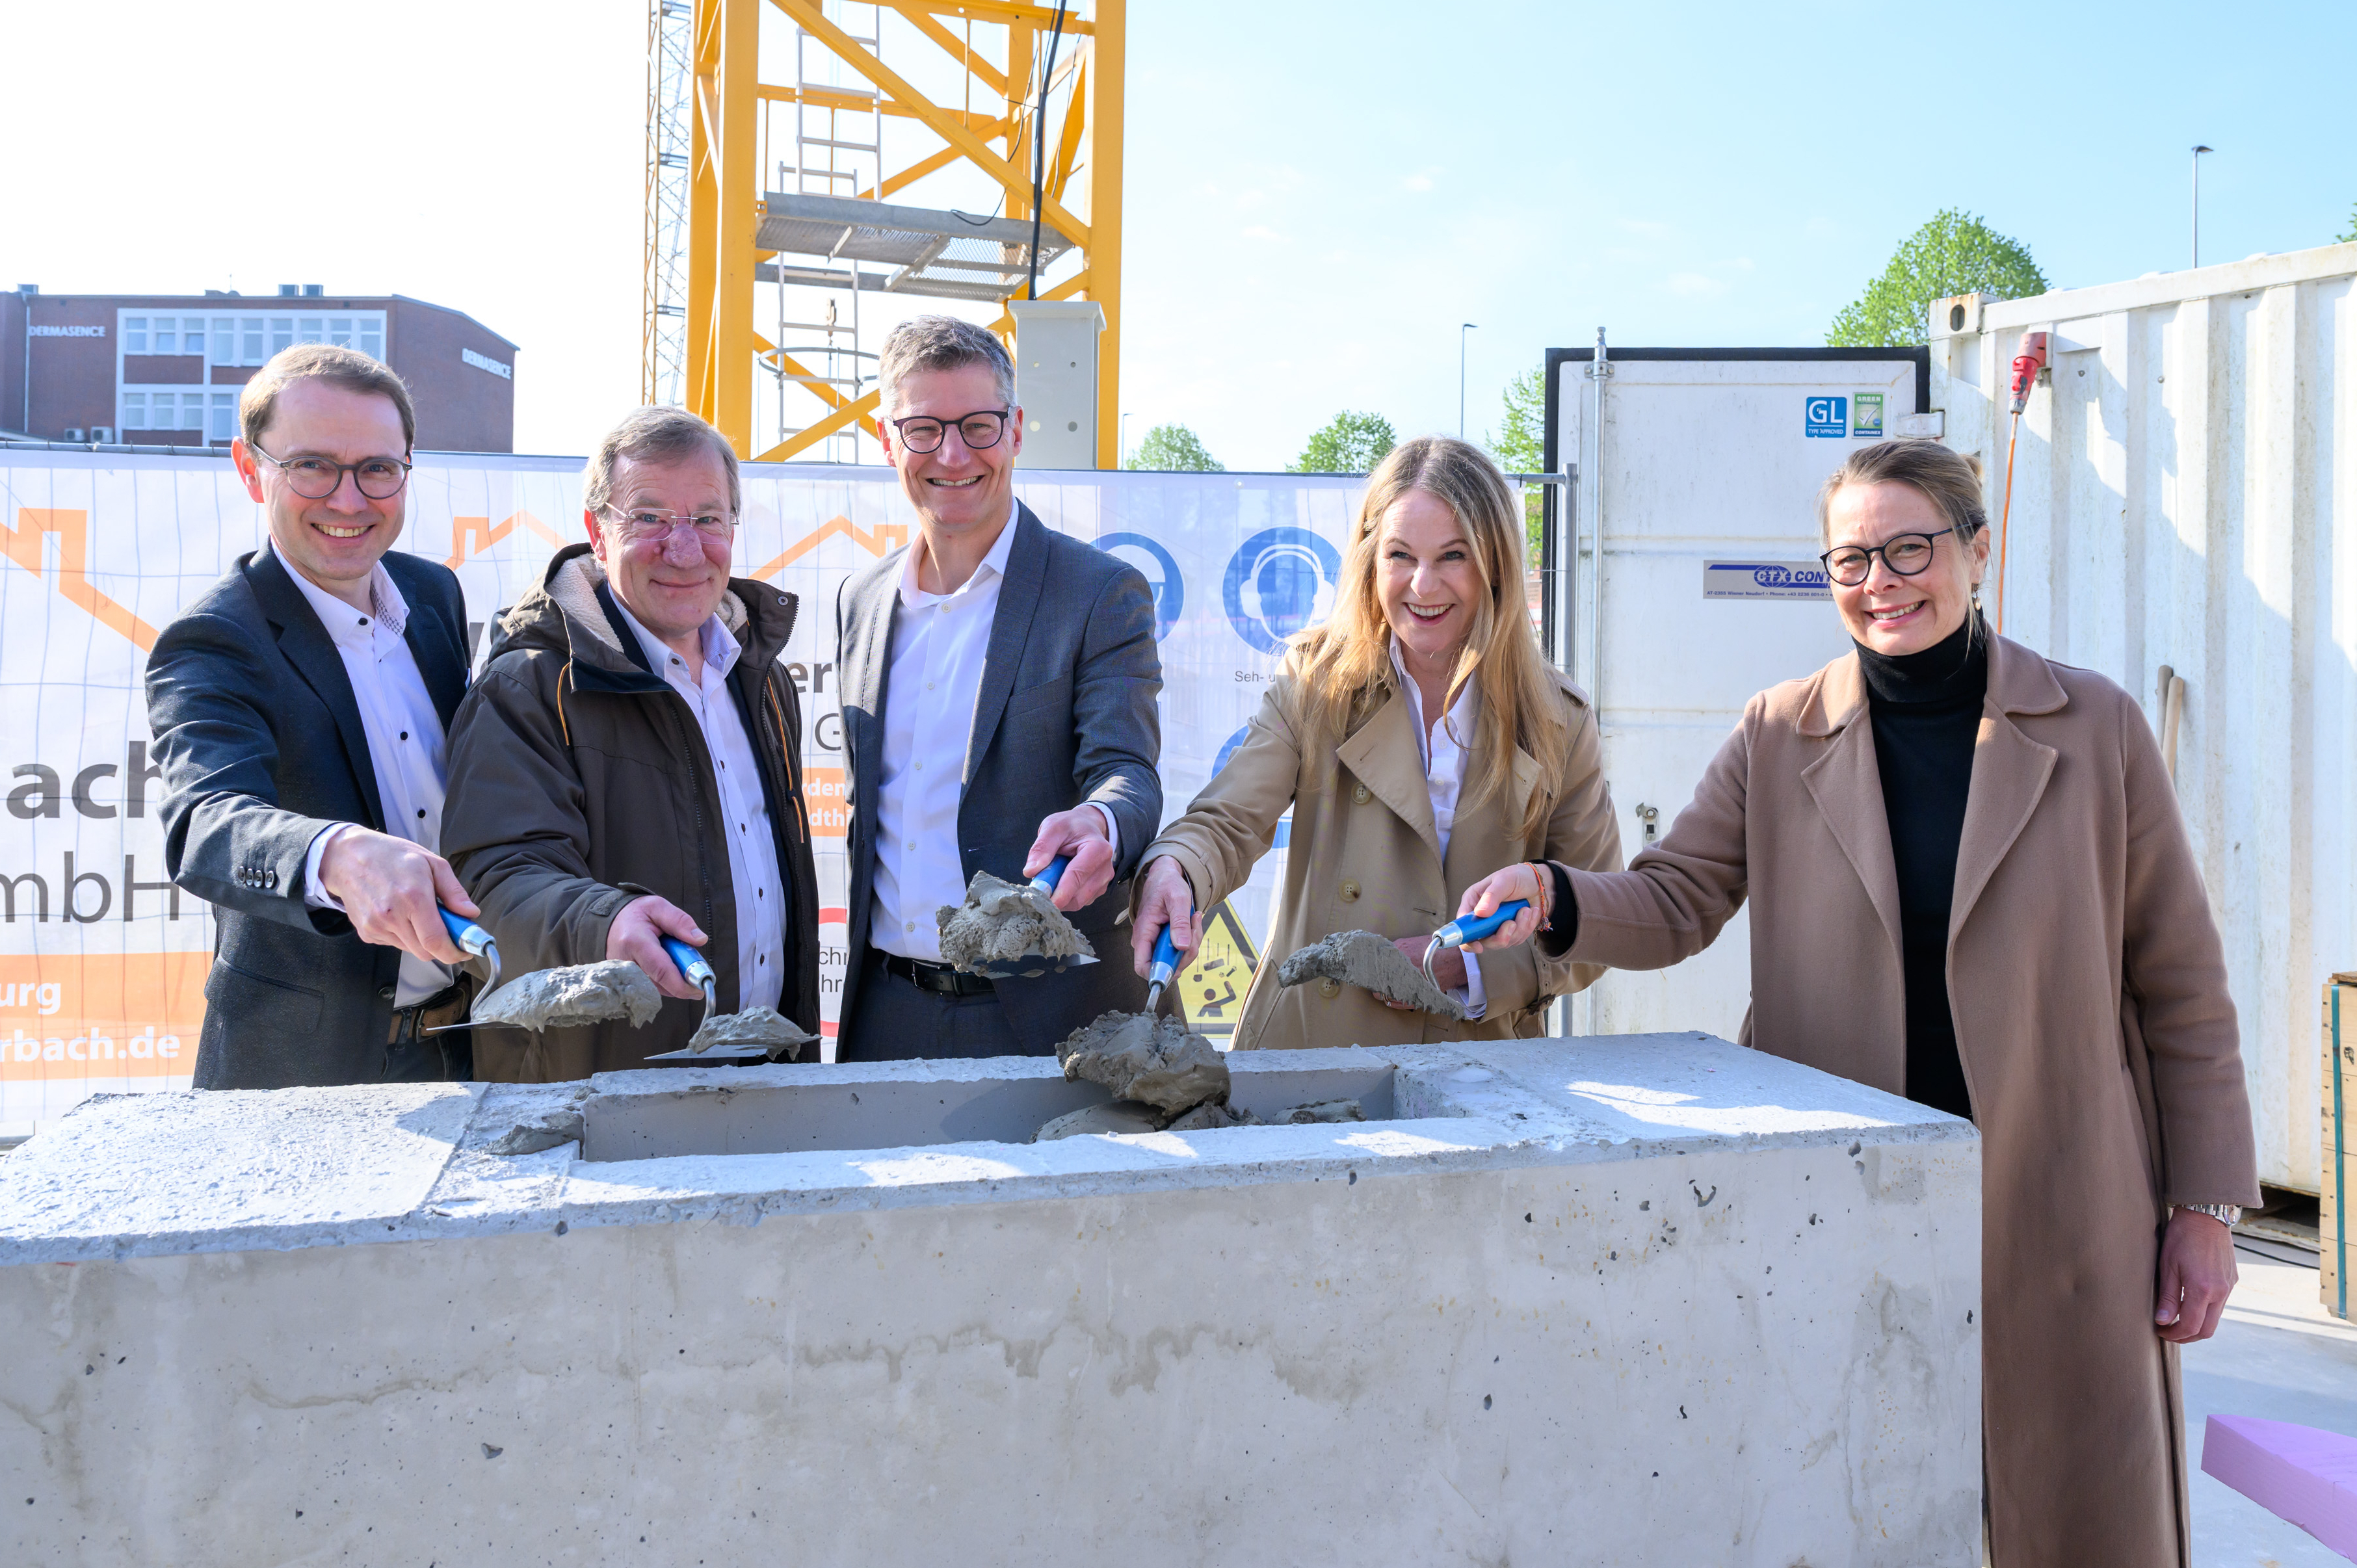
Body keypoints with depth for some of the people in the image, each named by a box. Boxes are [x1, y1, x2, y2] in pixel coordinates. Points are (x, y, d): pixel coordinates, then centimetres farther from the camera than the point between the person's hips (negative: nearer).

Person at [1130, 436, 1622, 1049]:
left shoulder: (1557, 721, 5)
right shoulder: (1316, 681, 4)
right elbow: (1228, 821, -6)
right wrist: (1173, 872, -28)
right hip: (1308, 1044, 2)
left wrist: (1467, 964, -7)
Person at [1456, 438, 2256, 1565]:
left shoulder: (2095, 727, 1)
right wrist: (1552, 899, -22)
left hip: (2058, 1224, 0)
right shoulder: (1778, 735, 3)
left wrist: (2204, 1205, 3)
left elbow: (2179, 983, 4)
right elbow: (1673, 903, 0)